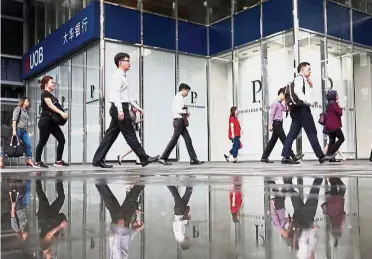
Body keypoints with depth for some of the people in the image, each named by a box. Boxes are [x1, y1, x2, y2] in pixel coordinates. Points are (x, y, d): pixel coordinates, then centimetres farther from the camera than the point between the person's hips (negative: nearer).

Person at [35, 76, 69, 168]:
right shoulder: (45, 93, -7)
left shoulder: (51, 95, 20)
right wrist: (61, 113, -33)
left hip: (52, 121, 9)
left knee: (62, 140, 0)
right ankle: (37, 162, 12)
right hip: (45, 121, -9)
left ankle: (58, 161, 5)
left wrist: (62, 115, 4)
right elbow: (50, 105, -22)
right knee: (42, 141, 0)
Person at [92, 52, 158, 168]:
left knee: (111, 135, 7)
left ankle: (98, 160, 8)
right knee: (130, 135, -4)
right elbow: (115, 93, -19)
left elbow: (127, 96, 28)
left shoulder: (123, 76, 22)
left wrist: (136, 106, 25)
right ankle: (144, 158, 1)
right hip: (119, 108, -10)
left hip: (120, 109, 10)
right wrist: (120, 110, -27)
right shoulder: (118, 76, -7)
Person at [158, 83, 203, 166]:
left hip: (181, 121, 10)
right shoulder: (178, 98, -11)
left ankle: (193, 159, 6)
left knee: (188, 140, 6)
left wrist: (186, 113, 8)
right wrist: (186, 112, -10)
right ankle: (163, 158, -1)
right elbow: (177, 110, -22)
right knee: (174, 140, -7)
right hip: (179, 120, -10)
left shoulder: (179, 98, 19)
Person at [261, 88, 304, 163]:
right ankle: (293, 157, -8)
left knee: (273, 141, 8)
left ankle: (264, 157, 10)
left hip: (279, 124, 10)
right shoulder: (275, 102, -9)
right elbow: (271, 114, -15)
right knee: (284, 140, -8)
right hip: (276, 123, -10)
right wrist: (270, 125, -21)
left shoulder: (280, 103, 18)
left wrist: (284, 102, 12)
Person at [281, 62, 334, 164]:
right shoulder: (300, 78, -4)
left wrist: (309, 81, 17)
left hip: (297, 109, 10)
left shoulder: (302, 80, 27)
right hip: (302, 108, -10)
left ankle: (285, 157, -2)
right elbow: (297, 91, -21)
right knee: (312, 133, -8)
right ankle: (321, 156, -6)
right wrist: (309, 102, -22)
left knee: (293, 133, 3)